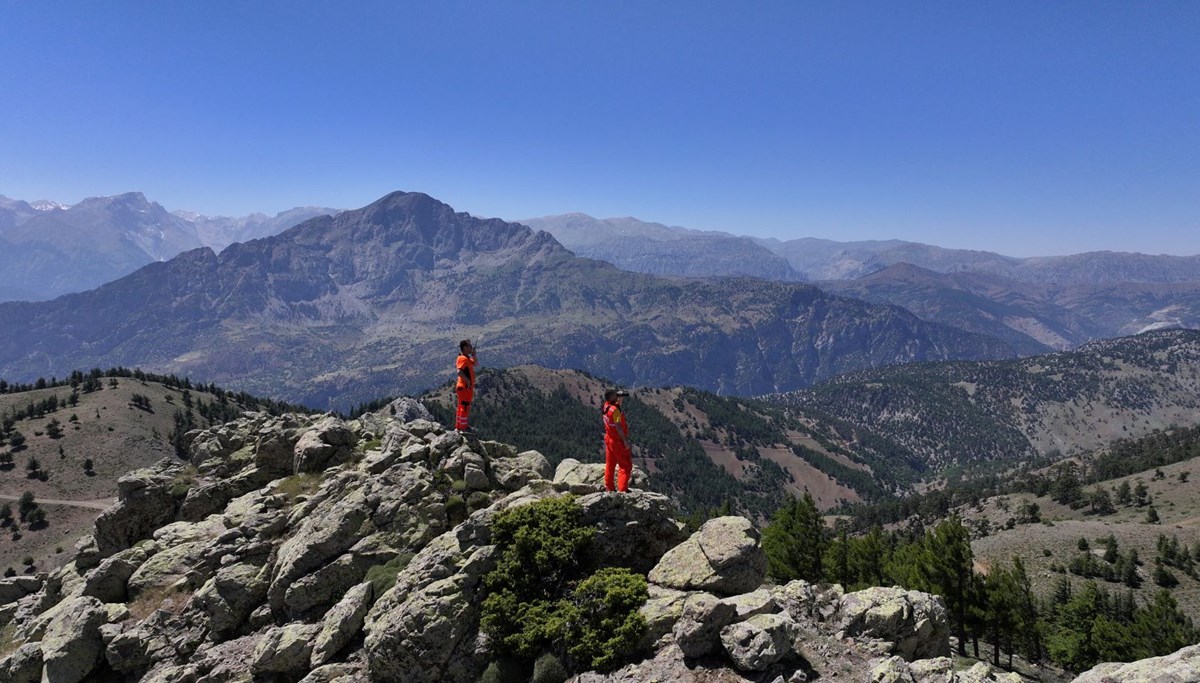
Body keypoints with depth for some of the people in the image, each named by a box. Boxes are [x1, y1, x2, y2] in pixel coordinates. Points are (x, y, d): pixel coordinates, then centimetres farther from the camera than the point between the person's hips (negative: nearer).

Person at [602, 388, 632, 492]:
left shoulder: (607, 405, 3)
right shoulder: (614, 409, -23)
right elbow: (618, 426, -26)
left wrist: (619, 397, 7)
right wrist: (625, 440, -23)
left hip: (609, 439, 9)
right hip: (618, 441, -9)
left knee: (610, 464, 16)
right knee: (625, 465, -2)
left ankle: (609, 488, 23)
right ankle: (622, 489, -5)